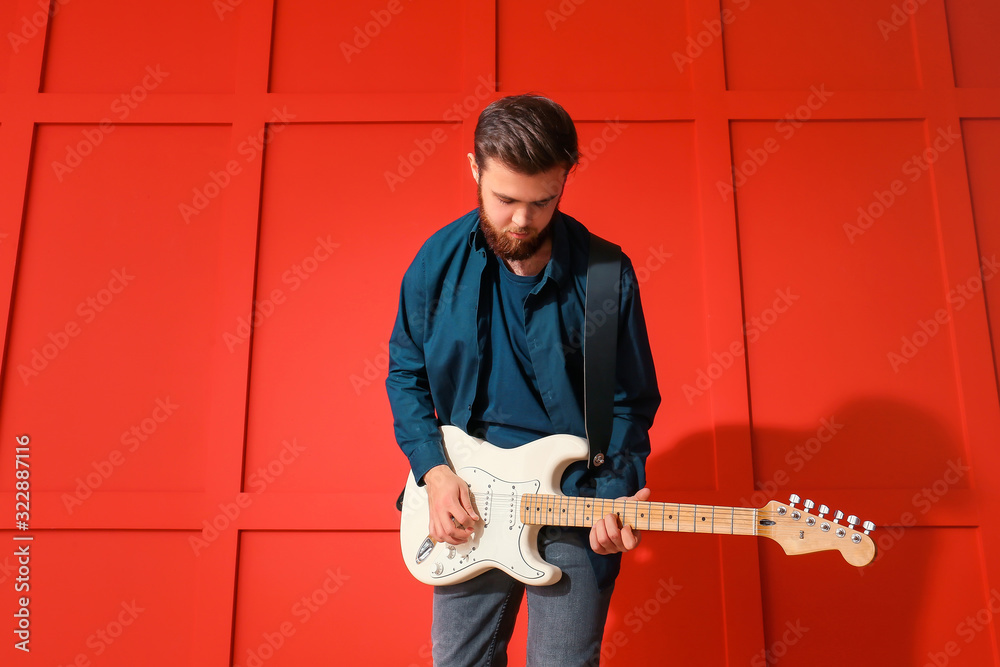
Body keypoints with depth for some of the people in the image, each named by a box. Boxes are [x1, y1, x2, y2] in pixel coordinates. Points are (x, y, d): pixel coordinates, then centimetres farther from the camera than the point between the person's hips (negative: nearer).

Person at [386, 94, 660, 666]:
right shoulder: (439, 260, -4)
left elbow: (630, 401, -2)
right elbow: (407, 374, 4)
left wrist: (616, 494, -15)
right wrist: (435, 470, -7)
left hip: (575, 508, -2)